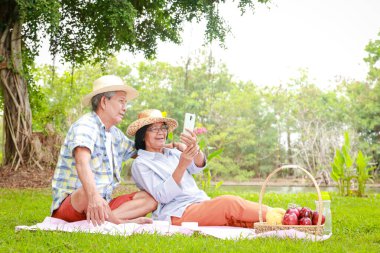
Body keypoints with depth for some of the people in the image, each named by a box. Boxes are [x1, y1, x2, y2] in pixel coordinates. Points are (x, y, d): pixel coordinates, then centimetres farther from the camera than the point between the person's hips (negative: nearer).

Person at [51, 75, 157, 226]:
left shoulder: (115, 134, 17)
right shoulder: (86, 126, -13)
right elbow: (82, 162, -32)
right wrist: (93, 196, -50)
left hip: (101, 204, 9)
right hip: (69, 204, -9)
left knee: (150, 198, -5)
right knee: (88, 192, -42)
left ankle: (104, 218, -24)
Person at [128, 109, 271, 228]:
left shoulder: (172, 153, 22)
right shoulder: (140, 164, 3)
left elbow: (198, 166, 0)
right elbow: (162, 196, -12)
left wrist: (194, 147, -23)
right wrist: (181, 166, -24)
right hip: (177, 213, -7)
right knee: (230, 203, -28)